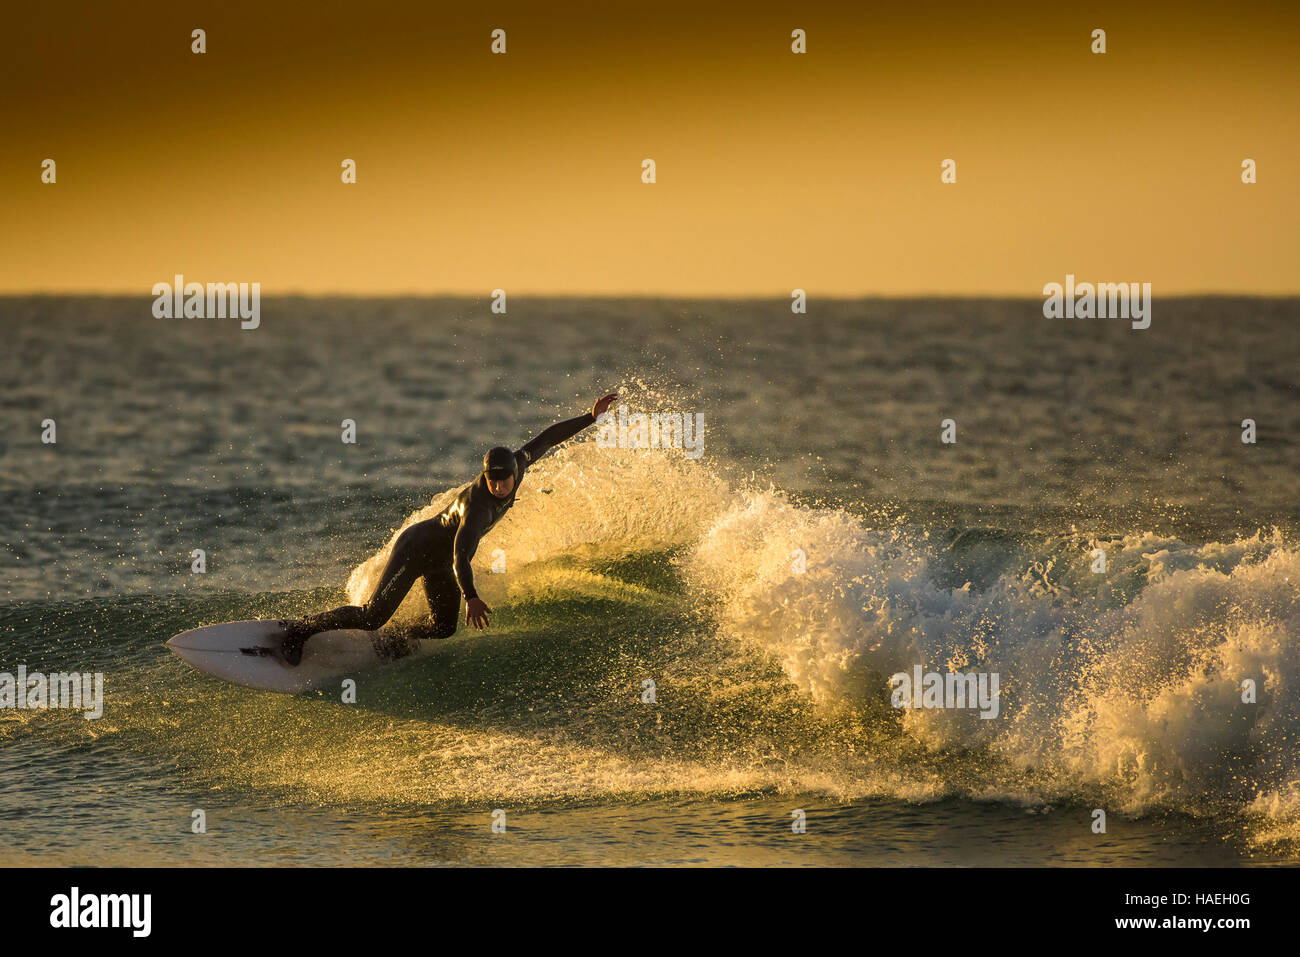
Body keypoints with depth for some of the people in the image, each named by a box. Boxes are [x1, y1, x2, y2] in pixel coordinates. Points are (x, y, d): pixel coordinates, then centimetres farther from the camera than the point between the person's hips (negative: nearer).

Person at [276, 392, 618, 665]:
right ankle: (301, 629, 0)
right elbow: (462, 554, -49)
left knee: (444, 629, 2)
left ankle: (395, 645, 26)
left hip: (440, 562, 8)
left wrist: (590, 418, 3)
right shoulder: (476, 505, -37)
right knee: (372, 615, -15)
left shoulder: (517, 466, -14)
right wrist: (470, 597, -62)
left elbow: (546, 439, 1)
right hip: (416, 546, -8)